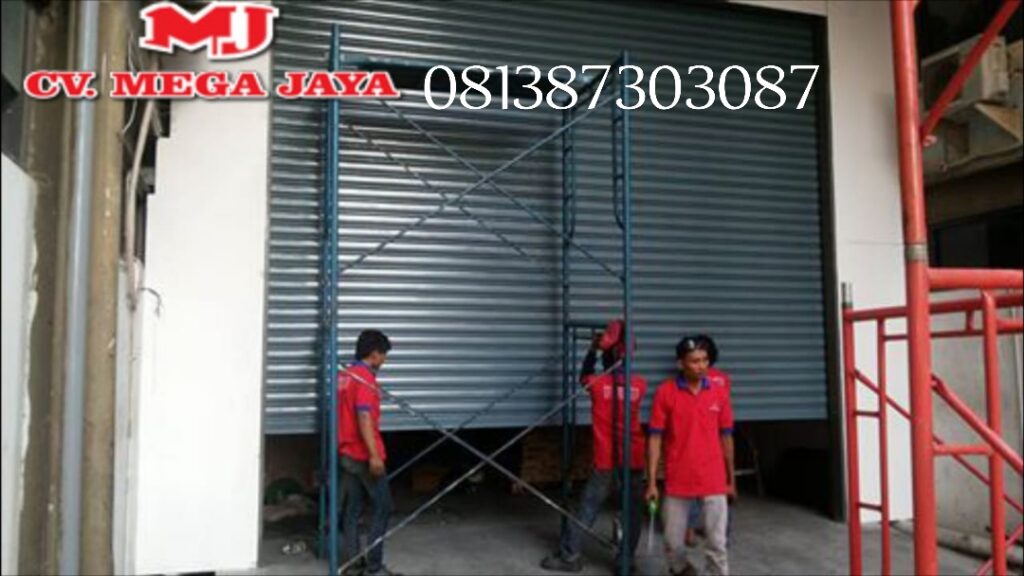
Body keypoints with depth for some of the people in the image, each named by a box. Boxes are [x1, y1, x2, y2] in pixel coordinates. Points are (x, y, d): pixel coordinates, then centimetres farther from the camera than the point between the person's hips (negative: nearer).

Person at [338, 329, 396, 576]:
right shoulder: (365, 378, -17)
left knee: (351, 509, 11)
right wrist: (374, 455, -27)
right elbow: (364, 418, -25)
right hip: (364, 456, -9)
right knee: (382, 508, 2)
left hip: (347, 454, 9)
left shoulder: (343, 375, 11)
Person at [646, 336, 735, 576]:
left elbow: (725, 437, 9)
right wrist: (651, 482, -5)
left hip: (713, 480, 1)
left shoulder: (719, 392, 0)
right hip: (677, 480, -1)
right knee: (673, 542, 10)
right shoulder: (665, 392, -7)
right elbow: (655, 438, -4)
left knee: (717, 542, 2)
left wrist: (731, 478, 12)